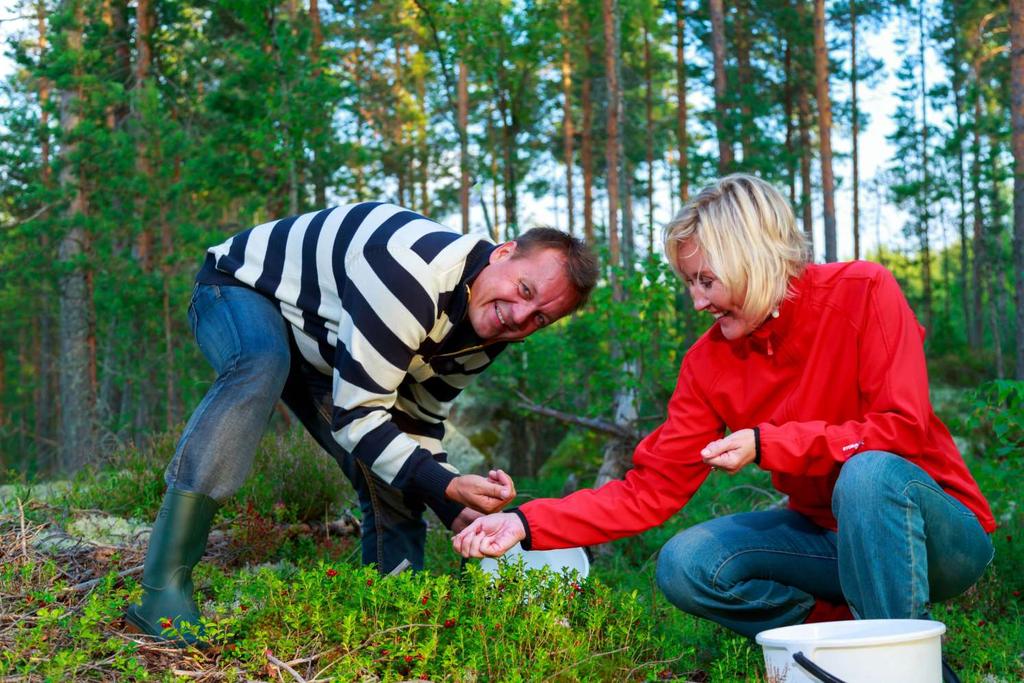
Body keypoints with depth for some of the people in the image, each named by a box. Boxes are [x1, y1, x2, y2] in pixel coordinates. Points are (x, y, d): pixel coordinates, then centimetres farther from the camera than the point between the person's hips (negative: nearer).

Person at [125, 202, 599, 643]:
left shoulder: (483, 333, -11)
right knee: (261, 369, -41)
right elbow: (356, 414, -37)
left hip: (319, 347, 8)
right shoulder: (416, 273, -39)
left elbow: (416, 423, -1)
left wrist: (458, 508, -15)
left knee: (395, 477, -2)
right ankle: (163, 588, -43)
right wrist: (446, 487, -44)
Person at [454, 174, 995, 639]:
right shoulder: (708, 363, -5)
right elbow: (651, 488, -7)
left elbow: (902, 429, -22)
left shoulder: (863, 294, -16)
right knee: (686, 565, -14)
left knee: (867, 472, -36)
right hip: (828, 533, 5)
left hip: (940, 532, -4)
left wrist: (767, 444, -27)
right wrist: (528, 524, -17)